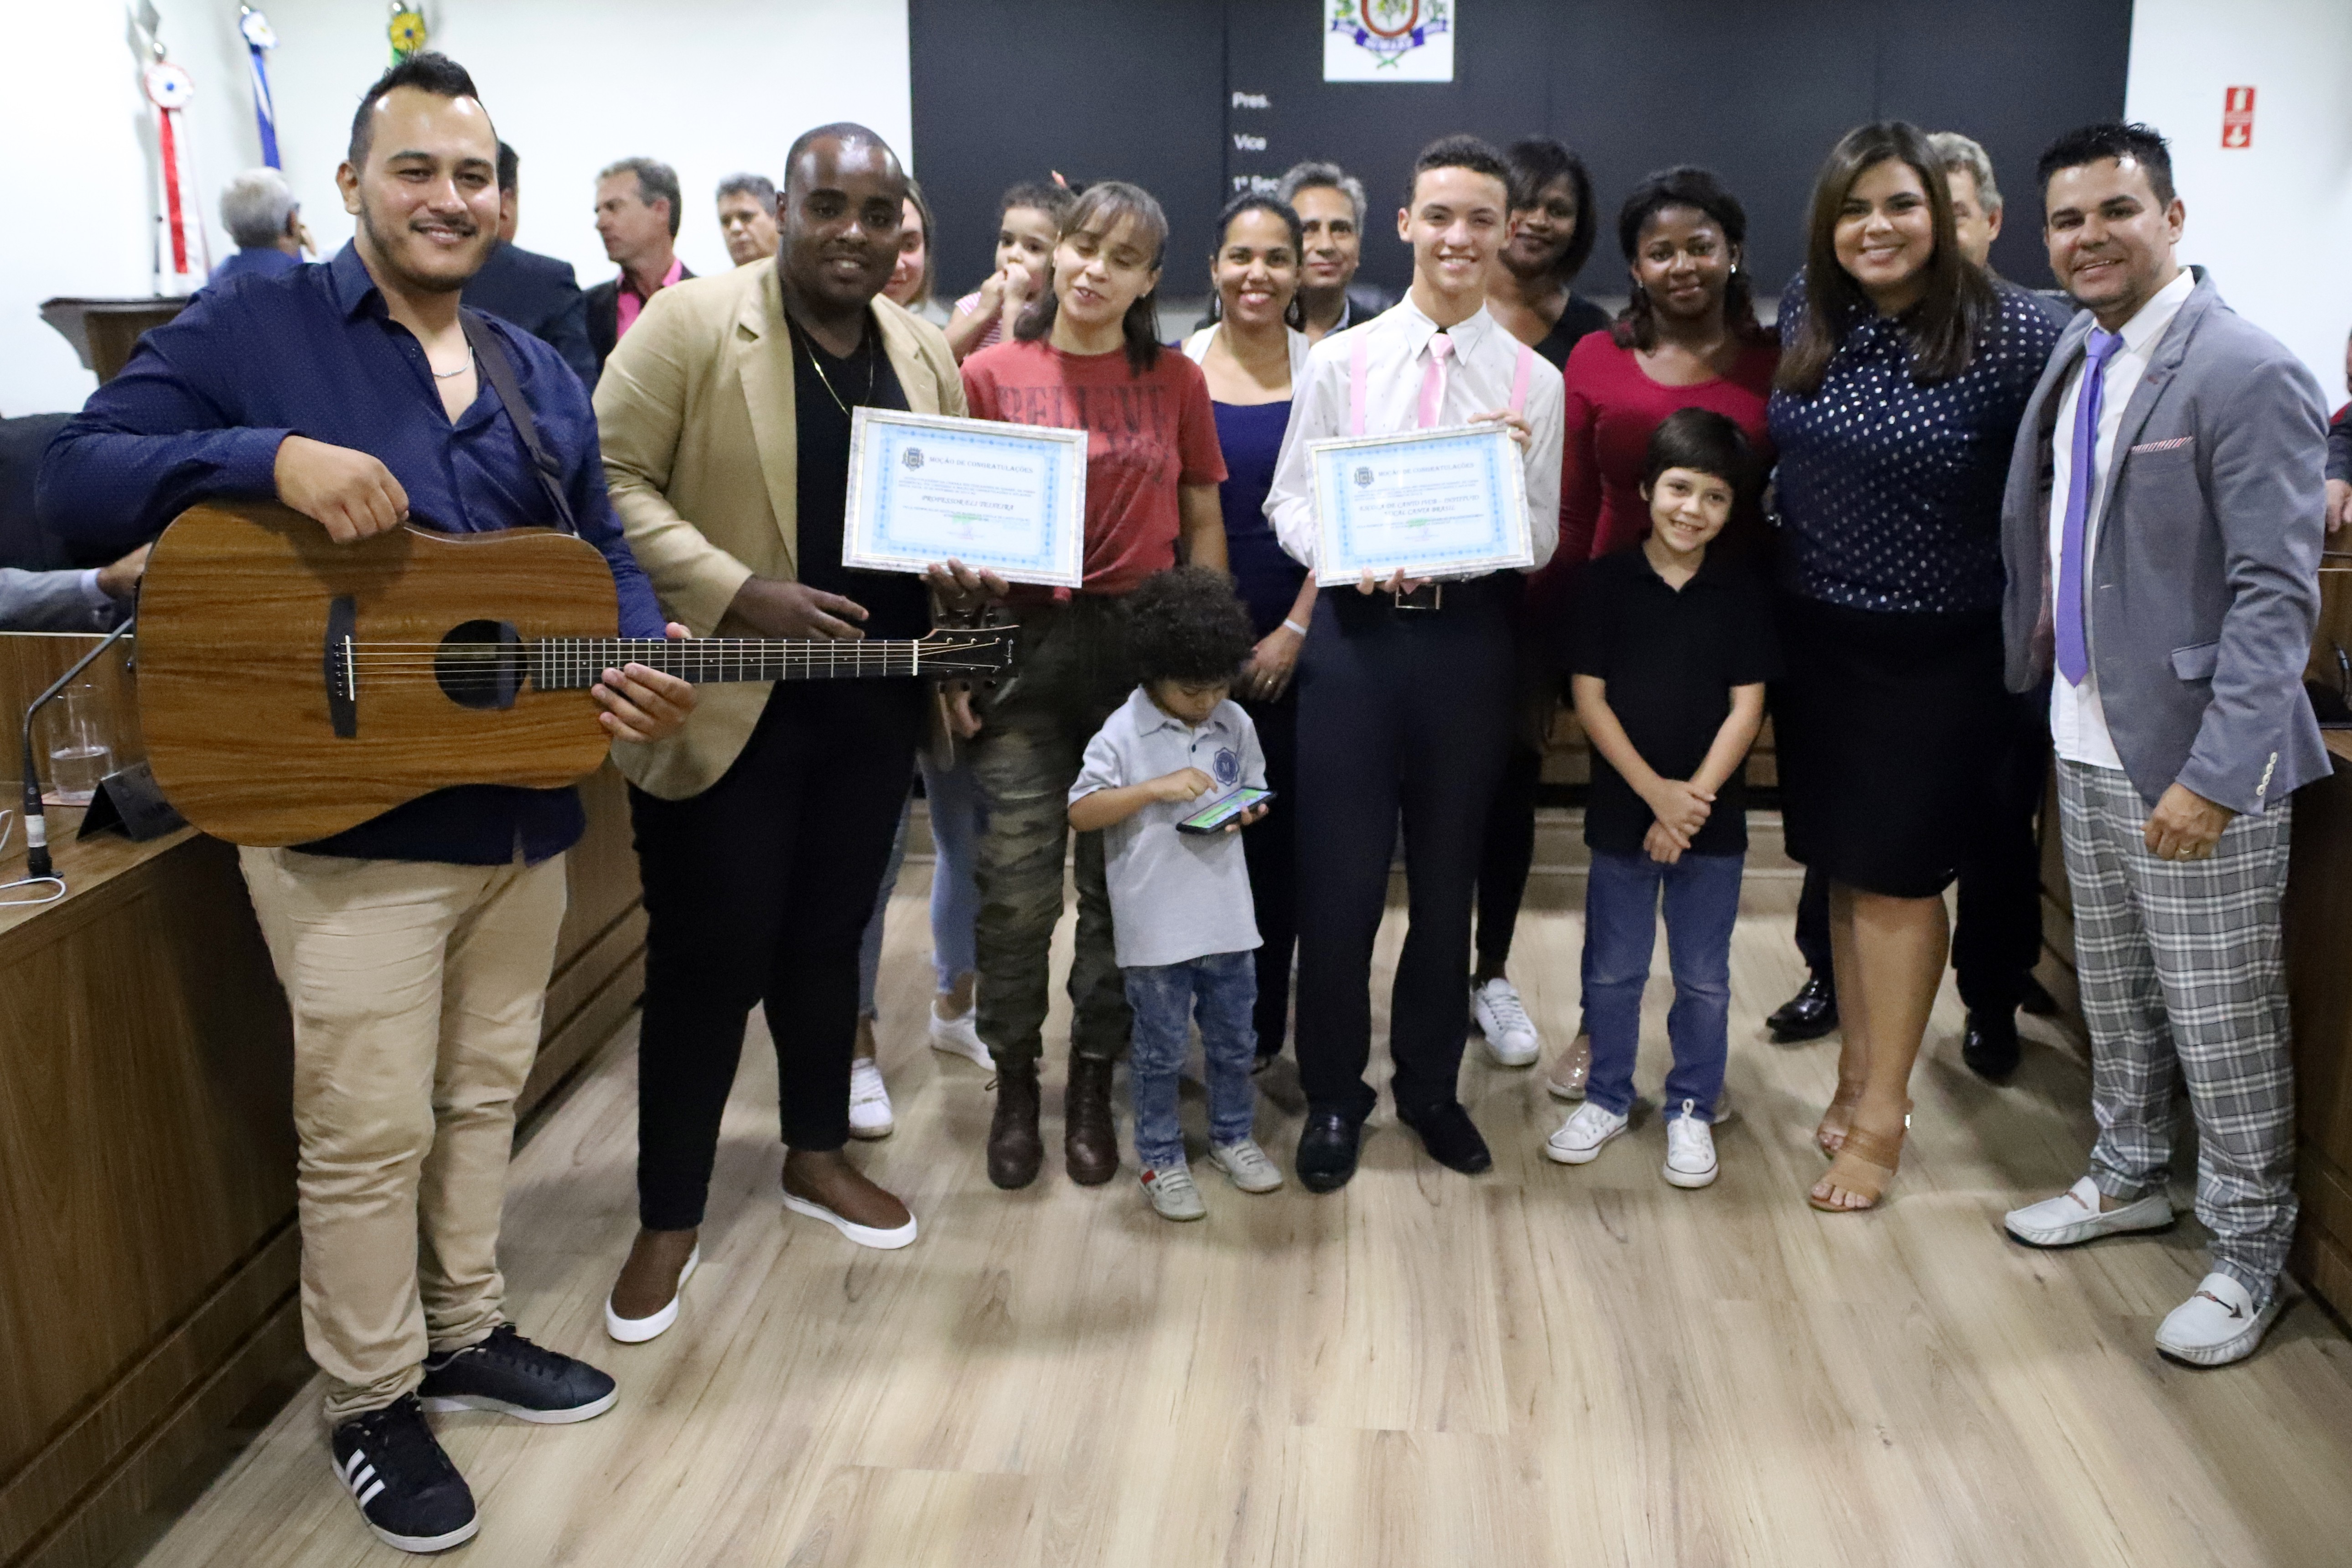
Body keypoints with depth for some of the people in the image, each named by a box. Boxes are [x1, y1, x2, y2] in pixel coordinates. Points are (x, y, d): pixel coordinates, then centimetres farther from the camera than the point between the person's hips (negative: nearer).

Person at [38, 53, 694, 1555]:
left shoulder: (544, 379, 12)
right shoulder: (249, 329, -5)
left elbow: (607, 554, 14)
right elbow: (78, 481, -11)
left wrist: (641, 660, -7)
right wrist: (271, 457, -27)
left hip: (526, 808, 6)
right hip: (345, 813, -5)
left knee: (485, 1092, 18)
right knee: (369, 1126, 3)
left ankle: (468, 1333, 37)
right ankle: (372, 1402, 22)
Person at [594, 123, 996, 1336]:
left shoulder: (923, 350, 9)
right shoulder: (688, 324, -8)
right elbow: (613, 481, -12)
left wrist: (965, 562, -6)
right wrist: (737, 595, -22)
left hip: (872, 704, 5)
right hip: (725, 703, -5)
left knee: (828, 938, 17)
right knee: (711, 955, 1)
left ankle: (816, 1155, 37)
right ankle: (669, 1216, 18)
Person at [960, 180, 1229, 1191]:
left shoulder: (1176, 383, 6)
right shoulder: (992, 373, 3)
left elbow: (1203, 521, 9)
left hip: (1142, 646, 1)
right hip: (1024, 646, -1)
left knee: (1121, 882, 7)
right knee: (1016, 887, -2)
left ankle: (1093, 1085, 22)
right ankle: (1015, 1083, 18)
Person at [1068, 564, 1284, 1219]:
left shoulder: (1235, 724, 2)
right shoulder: (1123, 733, -12)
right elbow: (1080, 813, -14)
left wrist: (1246, 813, -9)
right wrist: (1156, 788, -24)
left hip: (1227, 916, 4)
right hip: (1155, 926, -4)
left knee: (1234, 1039, 17)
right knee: (1162, 1049, 9)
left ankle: (1233, 1136, 37)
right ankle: (1160, 1158, 25)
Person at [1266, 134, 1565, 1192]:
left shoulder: (1533, 380, 4)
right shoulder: (1341, 360, 2)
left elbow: (1541, 545, 6)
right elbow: (1289, 503, 3)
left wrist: (1511, 473, -14)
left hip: (1469, 638, 1)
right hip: (1356, 632, -1)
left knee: (1448, 877, 12)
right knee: (1339, 877, 2)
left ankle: (1429, 1085, 31)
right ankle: (1333, 1094, 22)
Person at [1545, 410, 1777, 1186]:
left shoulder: (1742, 590, -2)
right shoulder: (1605, 581, -4)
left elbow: (1746, 708, -4)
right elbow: (1590, 698, -6)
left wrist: (1693, 799, -13)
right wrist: (1655, 792, -13)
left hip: (1714, 818, 0)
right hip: (1622, 812, 0)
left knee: (1704, 977, 10)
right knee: (1613, 969, 11)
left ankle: (1693, 1108, 26)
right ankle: (1607, 1097, 28)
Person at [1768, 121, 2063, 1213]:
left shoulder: (2011, 333, -15)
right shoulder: (1806, 312, 0)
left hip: (1937, 650, -5)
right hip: (1816, 633, 5)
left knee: (1898, 876, 2)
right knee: (1843, 867, 13)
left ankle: (1882, 1112, 15)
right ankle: (1861, 1066, 29)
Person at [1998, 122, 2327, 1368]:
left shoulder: (2249, 377, -15)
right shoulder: (2073, 361, 8)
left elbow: (2277, 598, -19)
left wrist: (2217, 773, -24)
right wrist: (2038, 681, 6)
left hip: (2192, 761, -7)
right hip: (2086, 747, 7)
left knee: (2222, 1019, 5)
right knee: (2112, 989, 20)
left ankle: (2249, 1251, 22)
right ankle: (2130, 1176, 39)